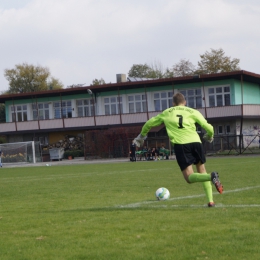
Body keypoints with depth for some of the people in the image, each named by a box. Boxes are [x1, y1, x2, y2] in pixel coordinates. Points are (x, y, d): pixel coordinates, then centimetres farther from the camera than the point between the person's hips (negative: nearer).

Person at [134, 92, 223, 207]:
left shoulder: (166, 113, 22)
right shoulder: (192, 112, 16)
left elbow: (149, 123, 33)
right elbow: (208, 128, 9)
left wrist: (142, 136, 52)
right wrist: (209, 137, 33)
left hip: (180, 145, -1)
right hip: (195, 142, 1)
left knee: (189, 177, -3)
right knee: (201, 171, 18)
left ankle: (211, 176, -33)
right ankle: (210, 200, 5)